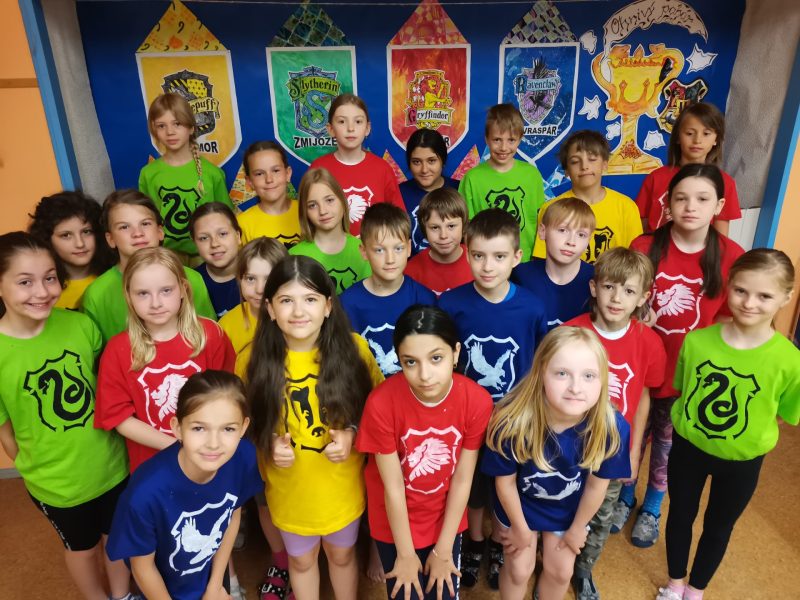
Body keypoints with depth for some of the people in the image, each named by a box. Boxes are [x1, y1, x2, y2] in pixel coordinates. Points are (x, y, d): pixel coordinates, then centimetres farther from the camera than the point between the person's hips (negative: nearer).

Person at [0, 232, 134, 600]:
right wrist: (33, 467, 1)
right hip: (55, 482, -2)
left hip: (112, 464, 2)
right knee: (81, 547, 24)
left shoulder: (79, 324, -15)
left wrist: (117, 432, 4)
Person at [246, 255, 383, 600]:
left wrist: (353, 433, -21)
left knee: (342, 555, 25)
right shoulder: (255, 359, -16)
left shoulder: (354, 349, -18)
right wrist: (269, 443, -20)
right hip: (289, 487, 0)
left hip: (342, 484, 0)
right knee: (301, 560, 25)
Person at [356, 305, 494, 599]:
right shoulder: (381, 402, -30)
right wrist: (406, 554, -7)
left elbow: (462, 480, -13)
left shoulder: (477, 401, -23)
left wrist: (443, 550, -5)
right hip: (396, 522, -1)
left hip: (446, 519, 2)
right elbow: (392, 486, -19)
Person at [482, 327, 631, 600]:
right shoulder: (513, 421, -39)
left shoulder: (612, 427, -34)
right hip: (519, 502, -2)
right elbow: (505, 480, -19)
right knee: (519, 569, 15)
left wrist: (577, 528, 1)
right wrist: (520, 528, -4)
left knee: (560, 570, 20)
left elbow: (596, 485, -14)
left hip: (569, 507, 2)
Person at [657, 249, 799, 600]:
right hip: (688, 448, 1)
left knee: (718, 526, 23)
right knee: (680, 516, 22)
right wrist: (687, 421, -10)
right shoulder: (697, 339, -18)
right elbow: (680, 388, -3)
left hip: (742, 461, -1)